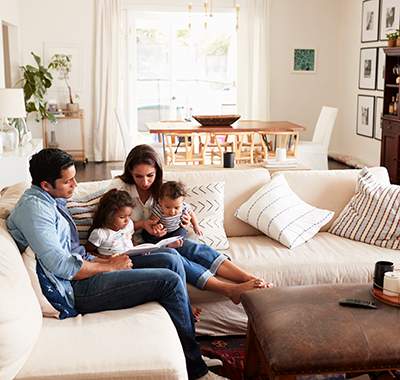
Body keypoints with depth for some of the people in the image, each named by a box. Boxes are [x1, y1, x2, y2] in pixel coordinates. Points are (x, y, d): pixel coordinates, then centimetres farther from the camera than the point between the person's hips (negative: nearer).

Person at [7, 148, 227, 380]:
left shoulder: (53, 201, 17)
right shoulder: (33, 207, -16)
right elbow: (61, 267, -23)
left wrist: (106, 260, 6)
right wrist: (110, 267, -12)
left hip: (83, 271, 10)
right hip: (76, 290, -10)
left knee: (171, 259, 1)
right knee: (170, 281, -17)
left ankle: (191, 352, 6)